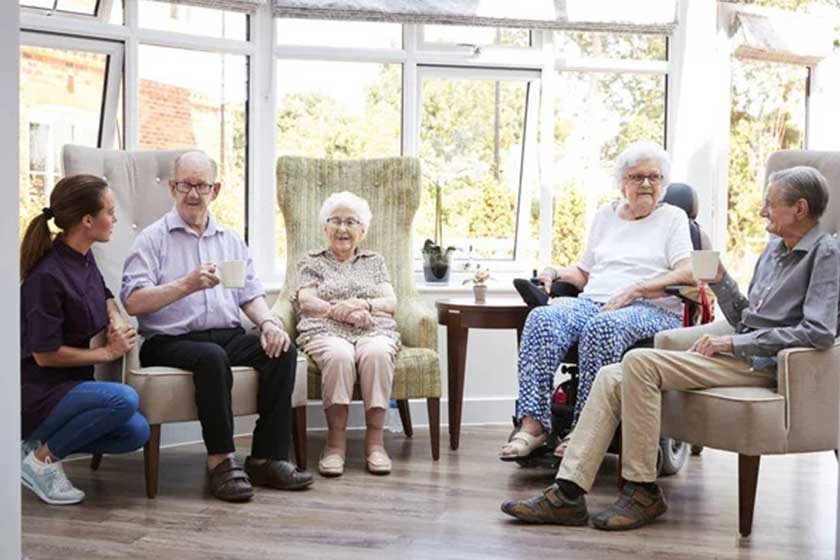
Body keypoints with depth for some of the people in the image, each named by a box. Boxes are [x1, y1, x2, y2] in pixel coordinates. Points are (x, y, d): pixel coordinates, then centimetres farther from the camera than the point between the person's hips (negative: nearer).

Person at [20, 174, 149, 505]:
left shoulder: (84, 258, 4)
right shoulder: (48, 277, -23)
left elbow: (105, 296, 25)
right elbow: (45, 354, -21)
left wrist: (117, 320, 3)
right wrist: (108, 352, -11)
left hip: (68, 386, 8)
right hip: (34, 393, -8)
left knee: (137, 432, -10)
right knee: (124, 400, -30)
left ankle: (44, 444, 6)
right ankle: (43, 460, -9)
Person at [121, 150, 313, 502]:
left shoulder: (231, 240, 21)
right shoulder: (153, 238, 4)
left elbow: (251, 294, 17)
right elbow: (132, 302, -8)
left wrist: (268, 322, -4)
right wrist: (188, 285, -19)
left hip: (228, 336, 5)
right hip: (170, 341, -5)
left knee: (282, 350, -22)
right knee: (212, 356, -36)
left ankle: (267, 458, -19)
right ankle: (220, 462, -25)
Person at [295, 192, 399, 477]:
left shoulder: (375, 261, 26)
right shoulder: (311, 261, 22)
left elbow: (391, 303, 13)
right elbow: (306, 303, 6)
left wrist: (362, 305, -7)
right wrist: (339, 310, -11)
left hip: (375, 331, 1)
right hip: (326, 332, -1)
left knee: (376, 353, -36)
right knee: (338, 355, -38)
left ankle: (375, 439, -31)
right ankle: (336, 439, -30)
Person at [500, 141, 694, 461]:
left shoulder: (673, 217, 12)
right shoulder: (605, 216, 26)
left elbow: (687, 274, -3)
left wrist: (634, 291, -15)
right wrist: (557, 273, 5)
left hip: (653, 310, -4)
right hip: (593, 302, 4)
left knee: (601, 327, -39)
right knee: (542, 319, -29)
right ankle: (532, 424, -36)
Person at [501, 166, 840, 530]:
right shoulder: (775, 247, 22)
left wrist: (735, 343, -17)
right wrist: (720, 281, 6)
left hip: (761, 364, -9)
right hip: (738, 355, 9)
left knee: (640, 362, -26)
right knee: (611, 377, -6)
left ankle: (643, 492, -17)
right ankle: (567, 494, -12)